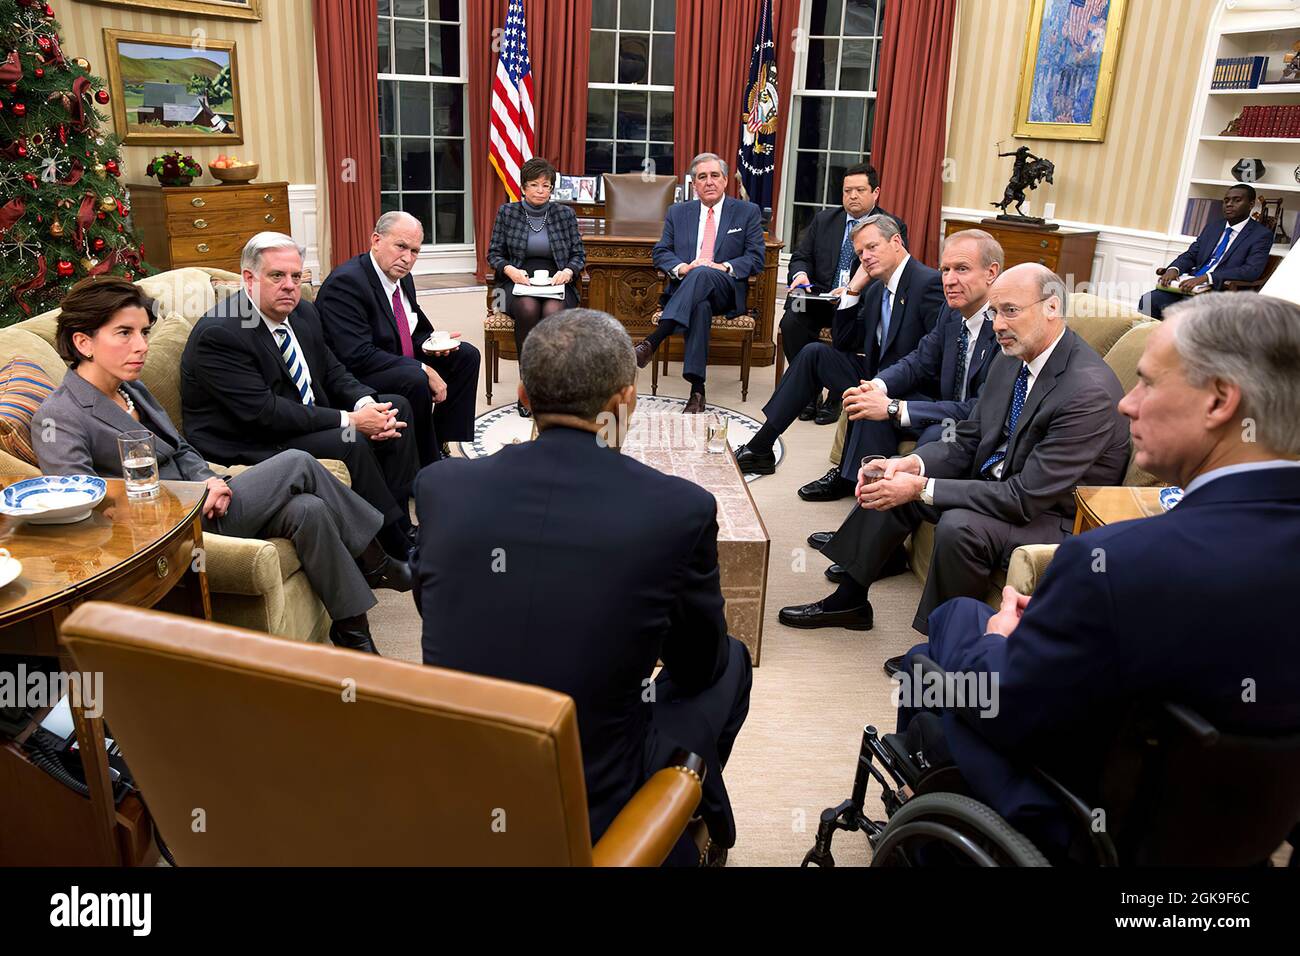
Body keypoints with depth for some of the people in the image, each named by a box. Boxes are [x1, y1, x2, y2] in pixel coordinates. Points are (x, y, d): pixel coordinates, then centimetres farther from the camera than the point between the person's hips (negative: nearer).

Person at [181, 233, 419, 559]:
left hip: (308, 418, 9)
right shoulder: (218, 334, -21)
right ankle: (402, 547, -13)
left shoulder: (304, 313, 5)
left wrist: (366, 404, -14)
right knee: (350, 444, -29)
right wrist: (350, 420, -27)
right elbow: (263, 413, -26)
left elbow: (333, 372, 10)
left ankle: (399, 525, -1)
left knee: (397, 408, 1)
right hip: (248, 445, -9)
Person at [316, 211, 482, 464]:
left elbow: (416, 332, 19)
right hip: (355, 376, -10)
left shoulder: (402, 278, 6)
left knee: (466, 355, 6)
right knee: (414, 381, -35)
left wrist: (429, 345, -7)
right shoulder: (346, 282, -22)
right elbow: (358, 355, -30)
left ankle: (444, 442, 6)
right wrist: (423, 370, -30)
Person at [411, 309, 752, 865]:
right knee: (729, 662, 22)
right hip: (594, 811, -3)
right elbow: (698, 666, -3)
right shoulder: (680, 508, -18)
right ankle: (693, 820, 46)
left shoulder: (440, 487, -10)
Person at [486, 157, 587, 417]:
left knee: (553, 312, -35)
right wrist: (509, 270, -12)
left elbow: (579, 254, 12)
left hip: (555, 282, 0)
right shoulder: (507, 212, 8)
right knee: (528, 309, -35)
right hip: (519, 282, 0)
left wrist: (568, 271, -10)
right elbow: (494, 253, 9)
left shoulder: (565, 214, 9)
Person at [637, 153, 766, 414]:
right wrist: (681, 268, -11)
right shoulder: (677, 213, 19)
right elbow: (660, 252, 12)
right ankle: (697, 389, -44)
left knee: (702, 274, -38)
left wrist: (724, 267, -14)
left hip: (727, 291, -1)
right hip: (684, 288, 1)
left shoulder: (748, 212, 12)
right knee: (701, 307, -37)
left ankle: (651, 342, -47)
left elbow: (756, 259, 5)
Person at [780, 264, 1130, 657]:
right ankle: (850, 599, 15)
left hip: (1054, 516, -9)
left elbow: (1027, 497, -28)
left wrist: (923, 488, -28)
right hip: (996, 483, 9)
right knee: (892, 483, 3)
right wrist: (912, 464, -16)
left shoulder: (1090, 389, -27)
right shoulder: (1011, 359, 1)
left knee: (959, 526, -33)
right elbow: (965, 446, 6)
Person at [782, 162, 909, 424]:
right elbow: (801, 257, 14)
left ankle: (835, 399, -15)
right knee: (791, 322, -25)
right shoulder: (824, 219, 15)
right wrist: (800, 274, -12)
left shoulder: (893, 227, 2)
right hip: (819, 295, 3)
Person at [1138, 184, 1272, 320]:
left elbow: (1251, 271, -13)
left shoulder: (1262, 234, 1)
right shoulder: (1212, 228, 22)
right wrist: (1174, 269, -8)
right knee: (1149, 300, -19)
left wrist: (1205, 278, -25)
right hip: (1190, 286, 6)